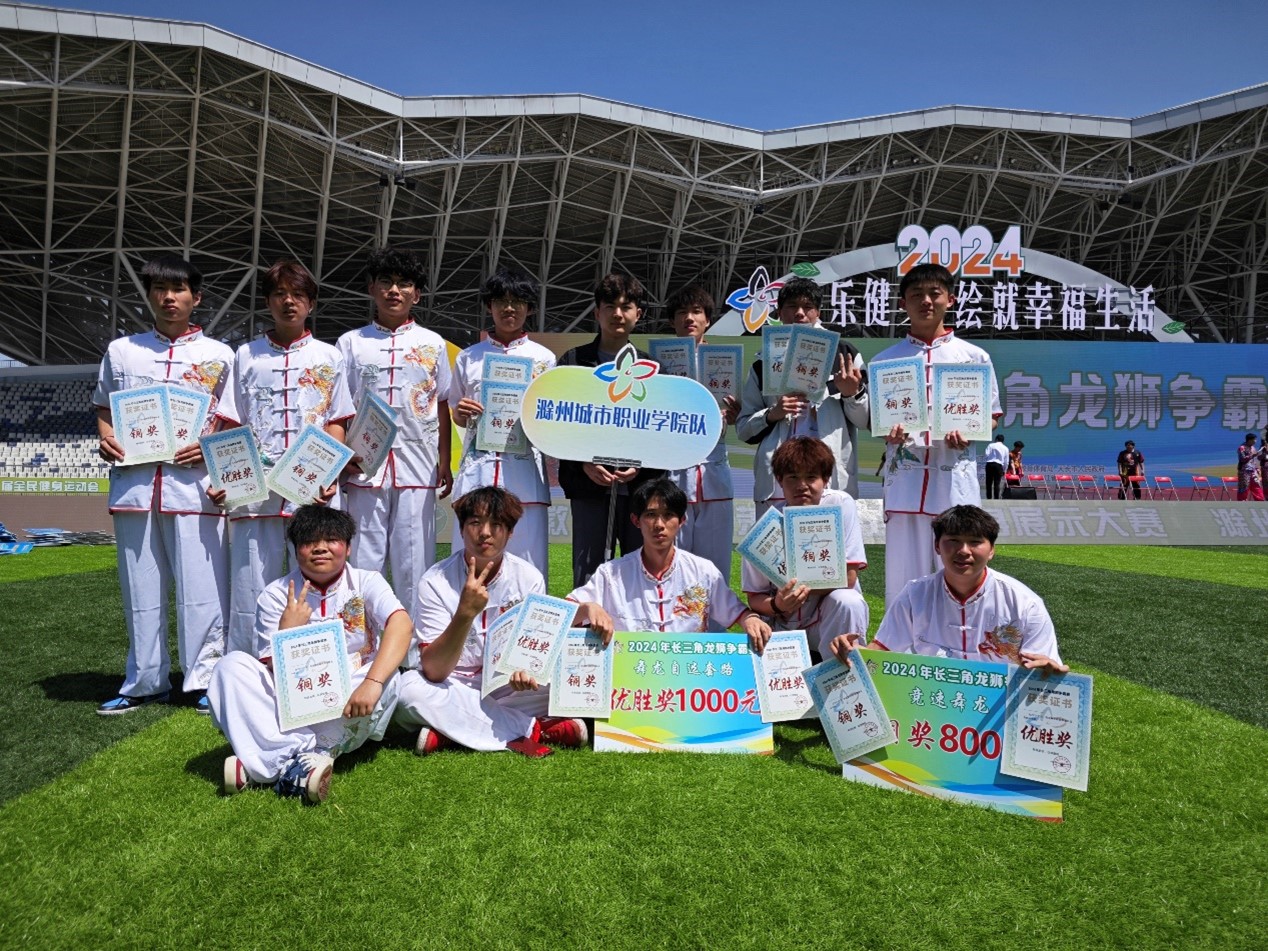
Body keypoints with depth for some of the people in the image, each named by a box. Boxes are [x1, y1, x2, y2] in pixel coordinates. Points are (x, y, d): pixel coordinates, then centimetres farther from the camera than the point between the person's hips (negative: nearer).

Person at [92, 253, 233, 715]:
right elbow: (104, 408, 21)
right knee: (140, 588, 7)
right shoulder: (121, 351, 14)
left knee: (201, 587, -4)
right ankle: (144, 682, 18)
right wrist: (105, 440, 1)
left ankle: (204, 679, 7)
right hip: (134, 483, 3)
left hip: (194, 483, -2)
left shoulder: (218, 356, 9)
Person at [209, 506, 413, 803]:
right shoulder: (276, 595, -1)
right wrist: (288, 629, -23)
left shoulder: (366, 583, -4)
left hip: (349, 710, -1)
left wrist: (372, 683, -40)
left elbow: (401, 623, -26)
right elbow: (277, 672, -5)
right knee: (232, 665, -17)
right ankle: (304, 754, -33)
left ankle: (268, 764, -26)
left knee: (386, 679, -32)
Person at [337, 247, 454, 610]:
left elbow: (442, 406, 11)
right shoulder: (351, 343, 11)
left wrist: (445, 463, 5)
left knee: (414, 561, 3)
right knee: (363, 561, 3)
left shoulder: (432, 344, 11)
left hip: (417, 468, 0)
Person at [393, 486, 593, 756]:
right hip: (451, 688, -1)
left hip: (504, 685, 2)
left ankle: (446, 734, -20)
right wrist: (466, 612, -37)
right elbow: (433, 671, -23)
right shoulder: (436, 582, -15)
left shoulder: (529, 579, -8)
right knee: (411, 690, -33)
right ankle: (534, 730, -24)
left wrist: (525, 672, -28)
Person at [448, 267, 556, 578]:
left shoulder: (544, 358, 10)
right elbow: (457, 417, 20)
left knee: (527, 561, -1)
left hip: (524, 470, -1)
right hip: (477, 470, 2)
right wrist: (462, 412, -2)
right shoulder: (468, 358, 14)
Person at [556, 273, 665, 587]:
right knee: (588, 576, 1)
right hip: (589, 485, -1)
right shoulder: (573, 361, 10)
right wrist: (584, 464, -11)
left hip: (642, 485, 1)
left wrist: (643, 465, -8)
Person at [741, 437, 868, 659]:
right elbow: (755, 598, -6)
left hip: (833, 616, -1)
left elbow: (847, 578, -14)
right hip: (786, 626, 1)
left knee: (847, 601, -32)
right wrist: (777, 605, -28)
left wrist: (800, 588, -25)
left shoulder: (841, 504, -13)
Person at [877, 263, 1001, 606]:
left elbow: (992, 415, 12)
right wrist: (888, 432, -9)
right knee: (902, 575, 2)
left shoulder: (974, 357, 10)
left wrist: (966, 433, -9)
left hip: (956, 478, 0)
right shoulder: (886, 360, 11)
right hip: (904, 478, 1)